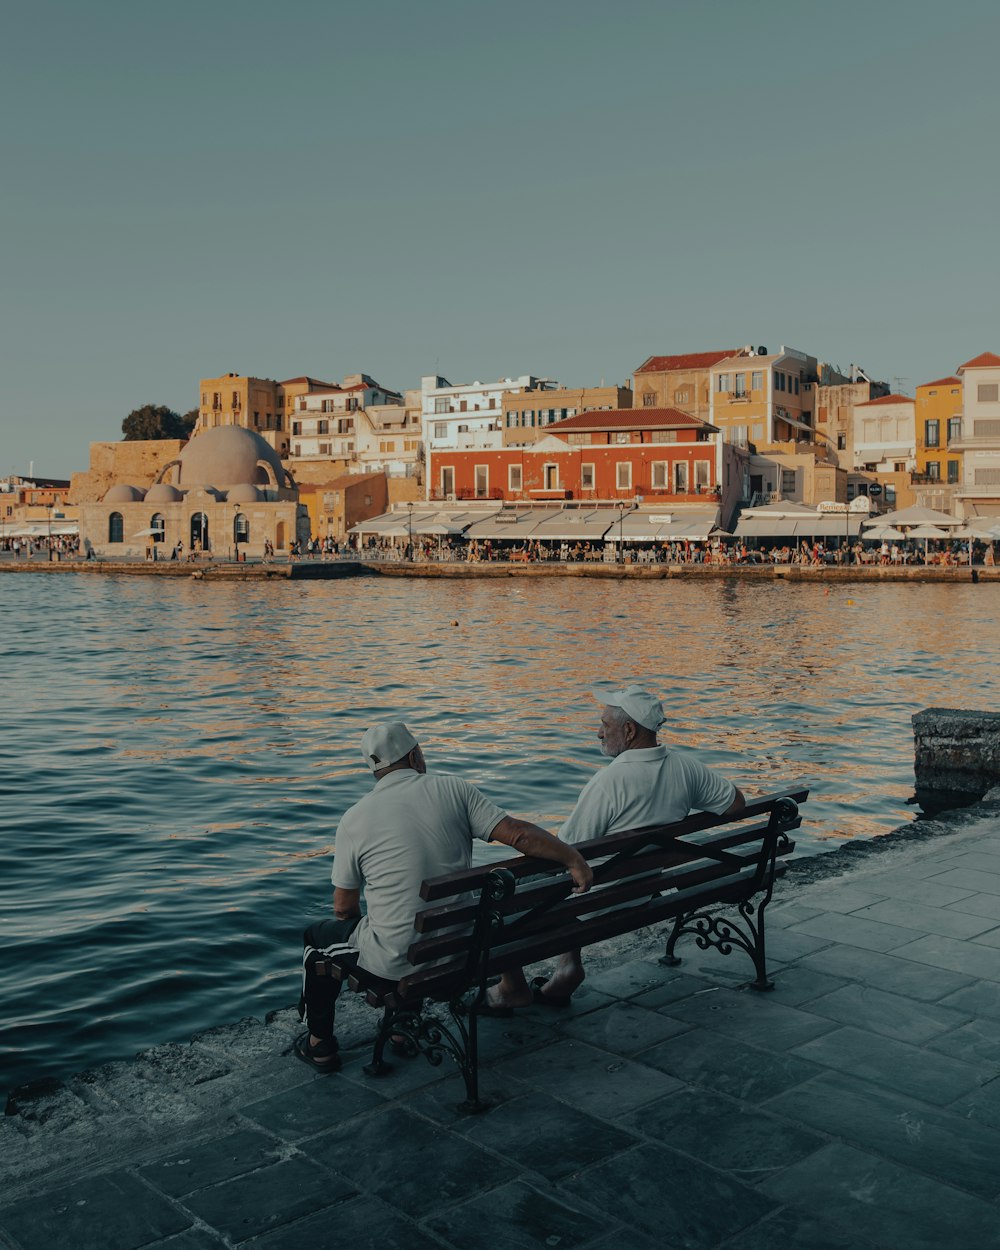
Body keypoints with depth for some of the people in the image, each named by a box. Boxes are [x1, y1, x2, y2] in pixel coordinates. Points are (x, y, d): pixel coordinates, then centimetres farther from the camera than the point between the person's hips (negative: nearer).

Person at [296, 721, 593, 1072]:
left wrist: (359, 928, 22)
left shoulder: (354, 819, -7)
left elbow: (345, 908, 1)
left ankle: (320, 1045, 35)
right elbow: (518, 833, -13)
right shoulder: (453, 790, -5)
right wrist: (575, 860, -4)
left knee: (317, 937, 25)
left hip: (397, 960, -3)